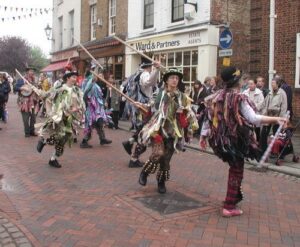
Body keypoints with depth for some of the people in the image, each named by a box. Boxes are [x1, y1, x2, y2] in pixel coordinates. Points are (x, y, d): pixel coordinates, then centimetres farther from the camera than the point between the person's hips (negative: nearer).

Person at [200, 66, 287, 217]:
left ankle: (234, 197, 33)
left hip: (221, 139, 7)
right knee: (237, 171, 4)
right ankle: (229, 207, 6)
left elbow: (209, 117, 7)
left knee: (234, 168, 23)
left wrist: (204, 135, 14)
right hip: (236, 139, -7)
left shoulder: (216, 97, 5)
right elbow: (253, 119, -20)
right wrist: (275, 119, -15)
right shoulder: (239, 98, -14)